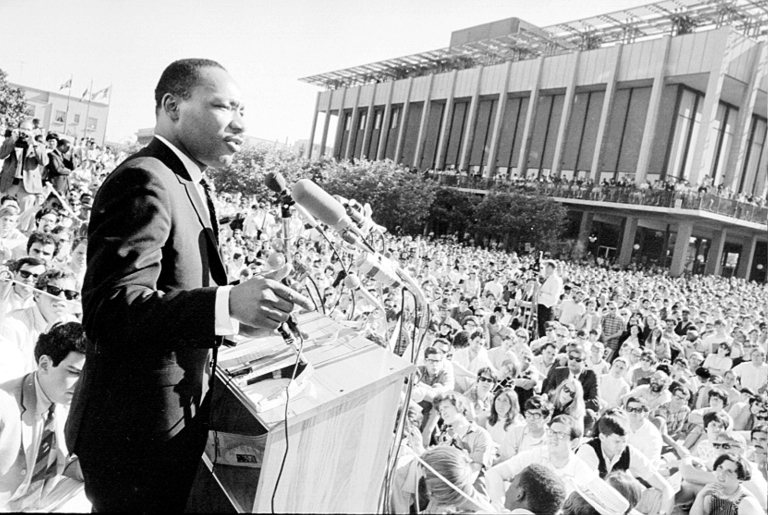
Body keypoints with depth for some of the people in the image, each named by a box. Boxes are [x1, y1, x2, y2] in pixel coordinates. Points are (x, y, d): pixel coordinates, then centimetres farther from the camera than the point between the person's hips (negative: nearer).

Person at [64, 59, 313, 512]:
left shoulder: (187, 182, 11)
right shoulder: (143, 181, -22)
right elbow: (110, 311, -30)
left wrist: (243, 307, 6)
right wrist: (228, 305, -41)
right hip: (136, 436, -9)